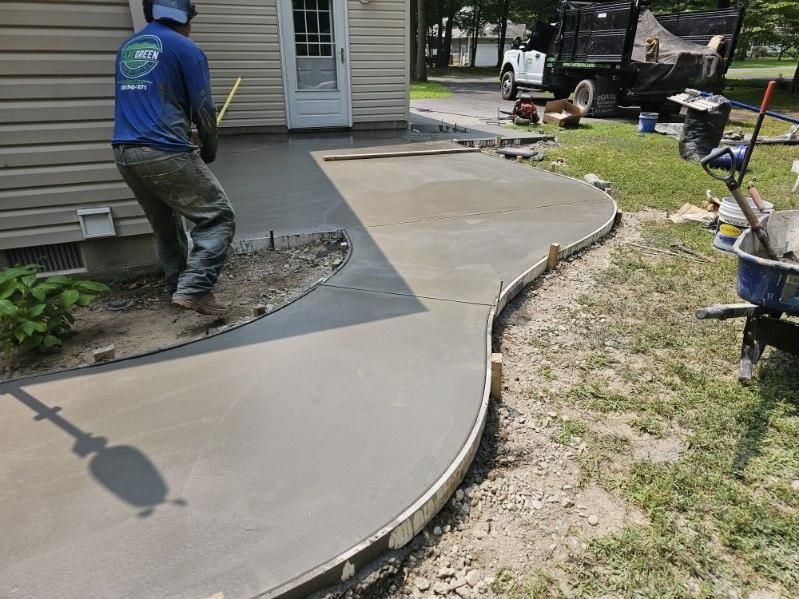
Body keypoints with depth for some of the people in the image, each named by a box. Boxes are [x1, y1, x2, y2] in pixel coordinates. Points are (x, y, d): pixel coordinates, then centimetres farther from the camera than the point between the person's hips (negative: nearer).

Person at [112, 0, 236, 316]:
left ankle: (178, 288, 27)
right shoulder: (185, 48, -1)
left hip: (125, 153, 8)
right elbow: (203, 110, -3)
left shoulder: (126, 47, 21)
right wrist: (209, 152, 13)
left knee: (165, 225, 20)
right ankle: (193, 289, -14)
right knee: (219, 218, -3)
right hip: (165, 153, -8)